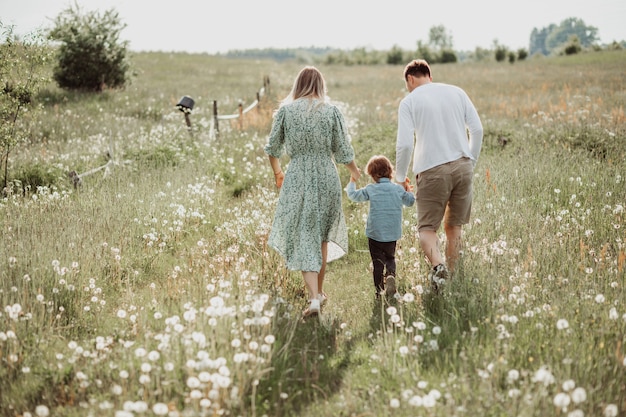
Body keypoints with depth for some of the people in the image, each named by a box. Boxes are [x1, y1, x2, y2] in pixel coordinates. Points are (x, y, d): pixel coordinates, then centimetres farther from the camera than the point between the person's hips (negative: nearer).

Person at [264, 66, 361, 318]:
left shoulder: (286, 110, -1)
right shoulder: (331, 111, -3)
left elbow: (272, 148, 6)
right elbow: (343, 151, 0)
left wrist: (277, 172, 26)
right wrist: (355, 172, 20)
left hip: (297, 179, -1)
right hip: (327, 177, 1)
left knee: (303, 240, 1)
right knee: (321, 237, 18)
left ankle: (314, 298, -13)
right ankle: (319, 291, 29)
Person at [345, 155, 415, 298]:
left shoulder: (370, 189, -7)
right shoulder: (398, 189, 1)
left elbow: (353, 195, 6)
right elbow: (410, 201, 15)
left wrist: (352, 182, 23)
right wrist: (407, 190, 32)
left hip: (375, 233, -2)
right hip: (393, 234, 2)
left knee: (377, 261, 6)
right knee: (390, 258, 16)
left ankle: (379, 290, 1)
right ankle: (391, 275, -14)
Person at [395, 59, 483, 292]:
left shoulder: (409, 101, -1)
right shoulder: (456, 92, 11)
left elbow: (404, 144, -8)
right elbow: (477, 129, 6)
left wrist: (400, 177, 5)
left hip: (432, 170, -4)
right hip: (462, 166, 4)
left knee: (427, 228, 3)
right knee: (454, 227, 15)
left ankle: (437, 264, -25)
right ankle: (450, 276, 19)